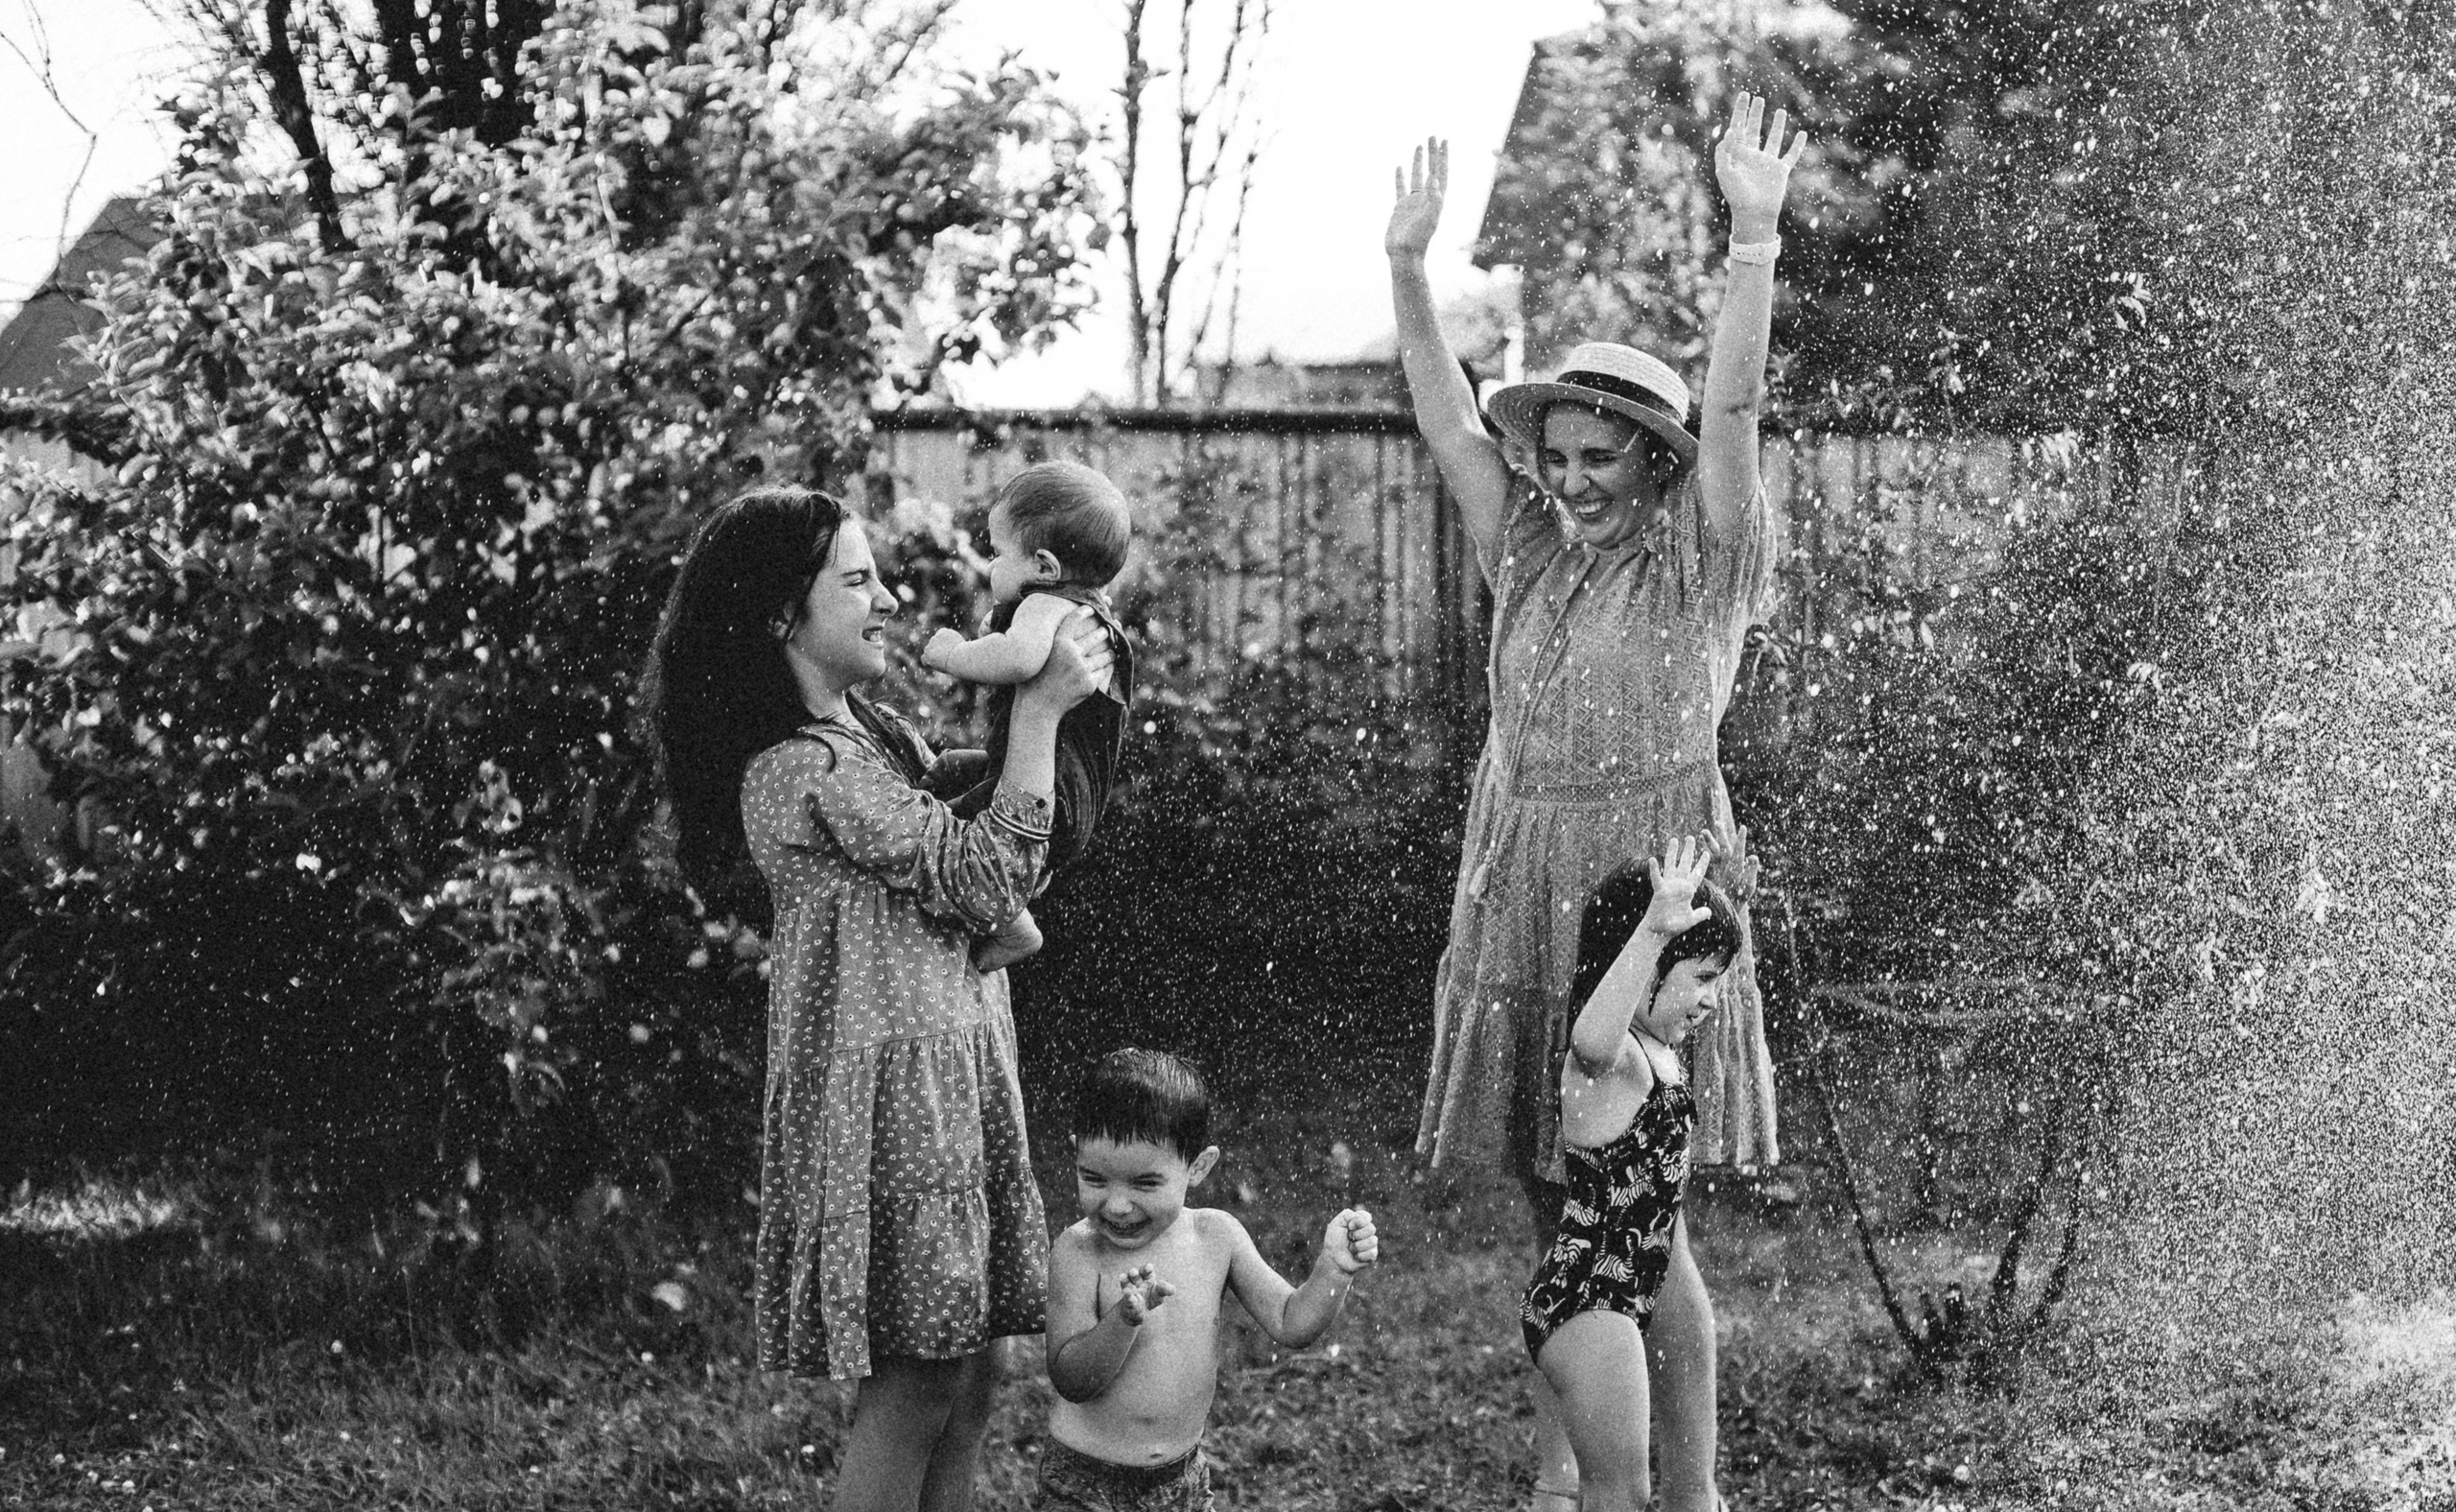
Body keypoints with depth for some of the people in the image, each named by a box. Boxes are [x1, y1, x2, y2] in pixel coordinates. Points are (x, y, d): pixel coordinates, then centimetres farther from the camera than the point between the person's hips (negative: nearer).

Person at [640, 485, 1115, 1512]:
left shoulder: (865, 732, 13)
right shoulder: (801, 767, -17)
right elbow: (985, 881, -18)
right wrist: (1039, 706, -15)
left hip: (950, 1077, 10)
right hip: (889, 1082, -9)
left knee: (967, 1373, 10)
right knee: (916, 1383, -6)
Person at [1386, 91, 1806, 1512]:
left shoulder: (1698, 569, -3)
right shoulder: (1532, 556, 11)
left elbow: (1732, 409, -15)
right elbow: (1449, 419, 7)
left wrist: (1755, 238, -26)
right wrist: (1410, 267, -3)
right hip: (1523, 900, 5)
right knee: (1559, 1216, 11)